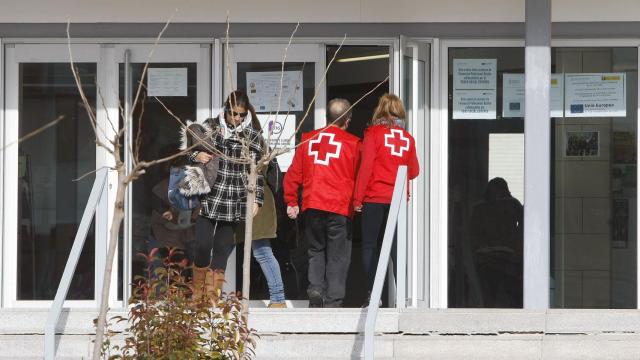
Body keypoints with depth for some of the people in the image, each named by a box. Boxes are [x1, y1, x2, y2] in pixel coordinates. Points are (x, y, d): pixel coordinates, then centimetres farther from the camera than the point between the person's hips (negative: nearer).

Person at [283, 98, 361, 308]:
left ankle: (315, 289, -3)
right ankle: (333, 301, -2)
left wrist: (291, 201, 14)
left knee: (316, 251, 16)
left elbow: (293, 173, 8)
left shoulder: (308, 139, 8)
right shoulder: (352, 143, -1)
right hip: (340, 208, -3)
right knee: (337, 257, 4)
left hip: (312, 206, 3)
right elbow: (358, 177, 3)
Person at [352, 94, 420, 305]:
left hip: (375, 198, -3)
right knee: (396, 248, 7)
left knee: (370, 246, 3)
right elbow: (413, 172, 11)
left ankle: (373, 295, -4)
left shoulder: (373, 133, -4)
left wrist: (358, 198, -5)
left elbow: (366, 166, -9)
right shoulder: (407, 138, 6)